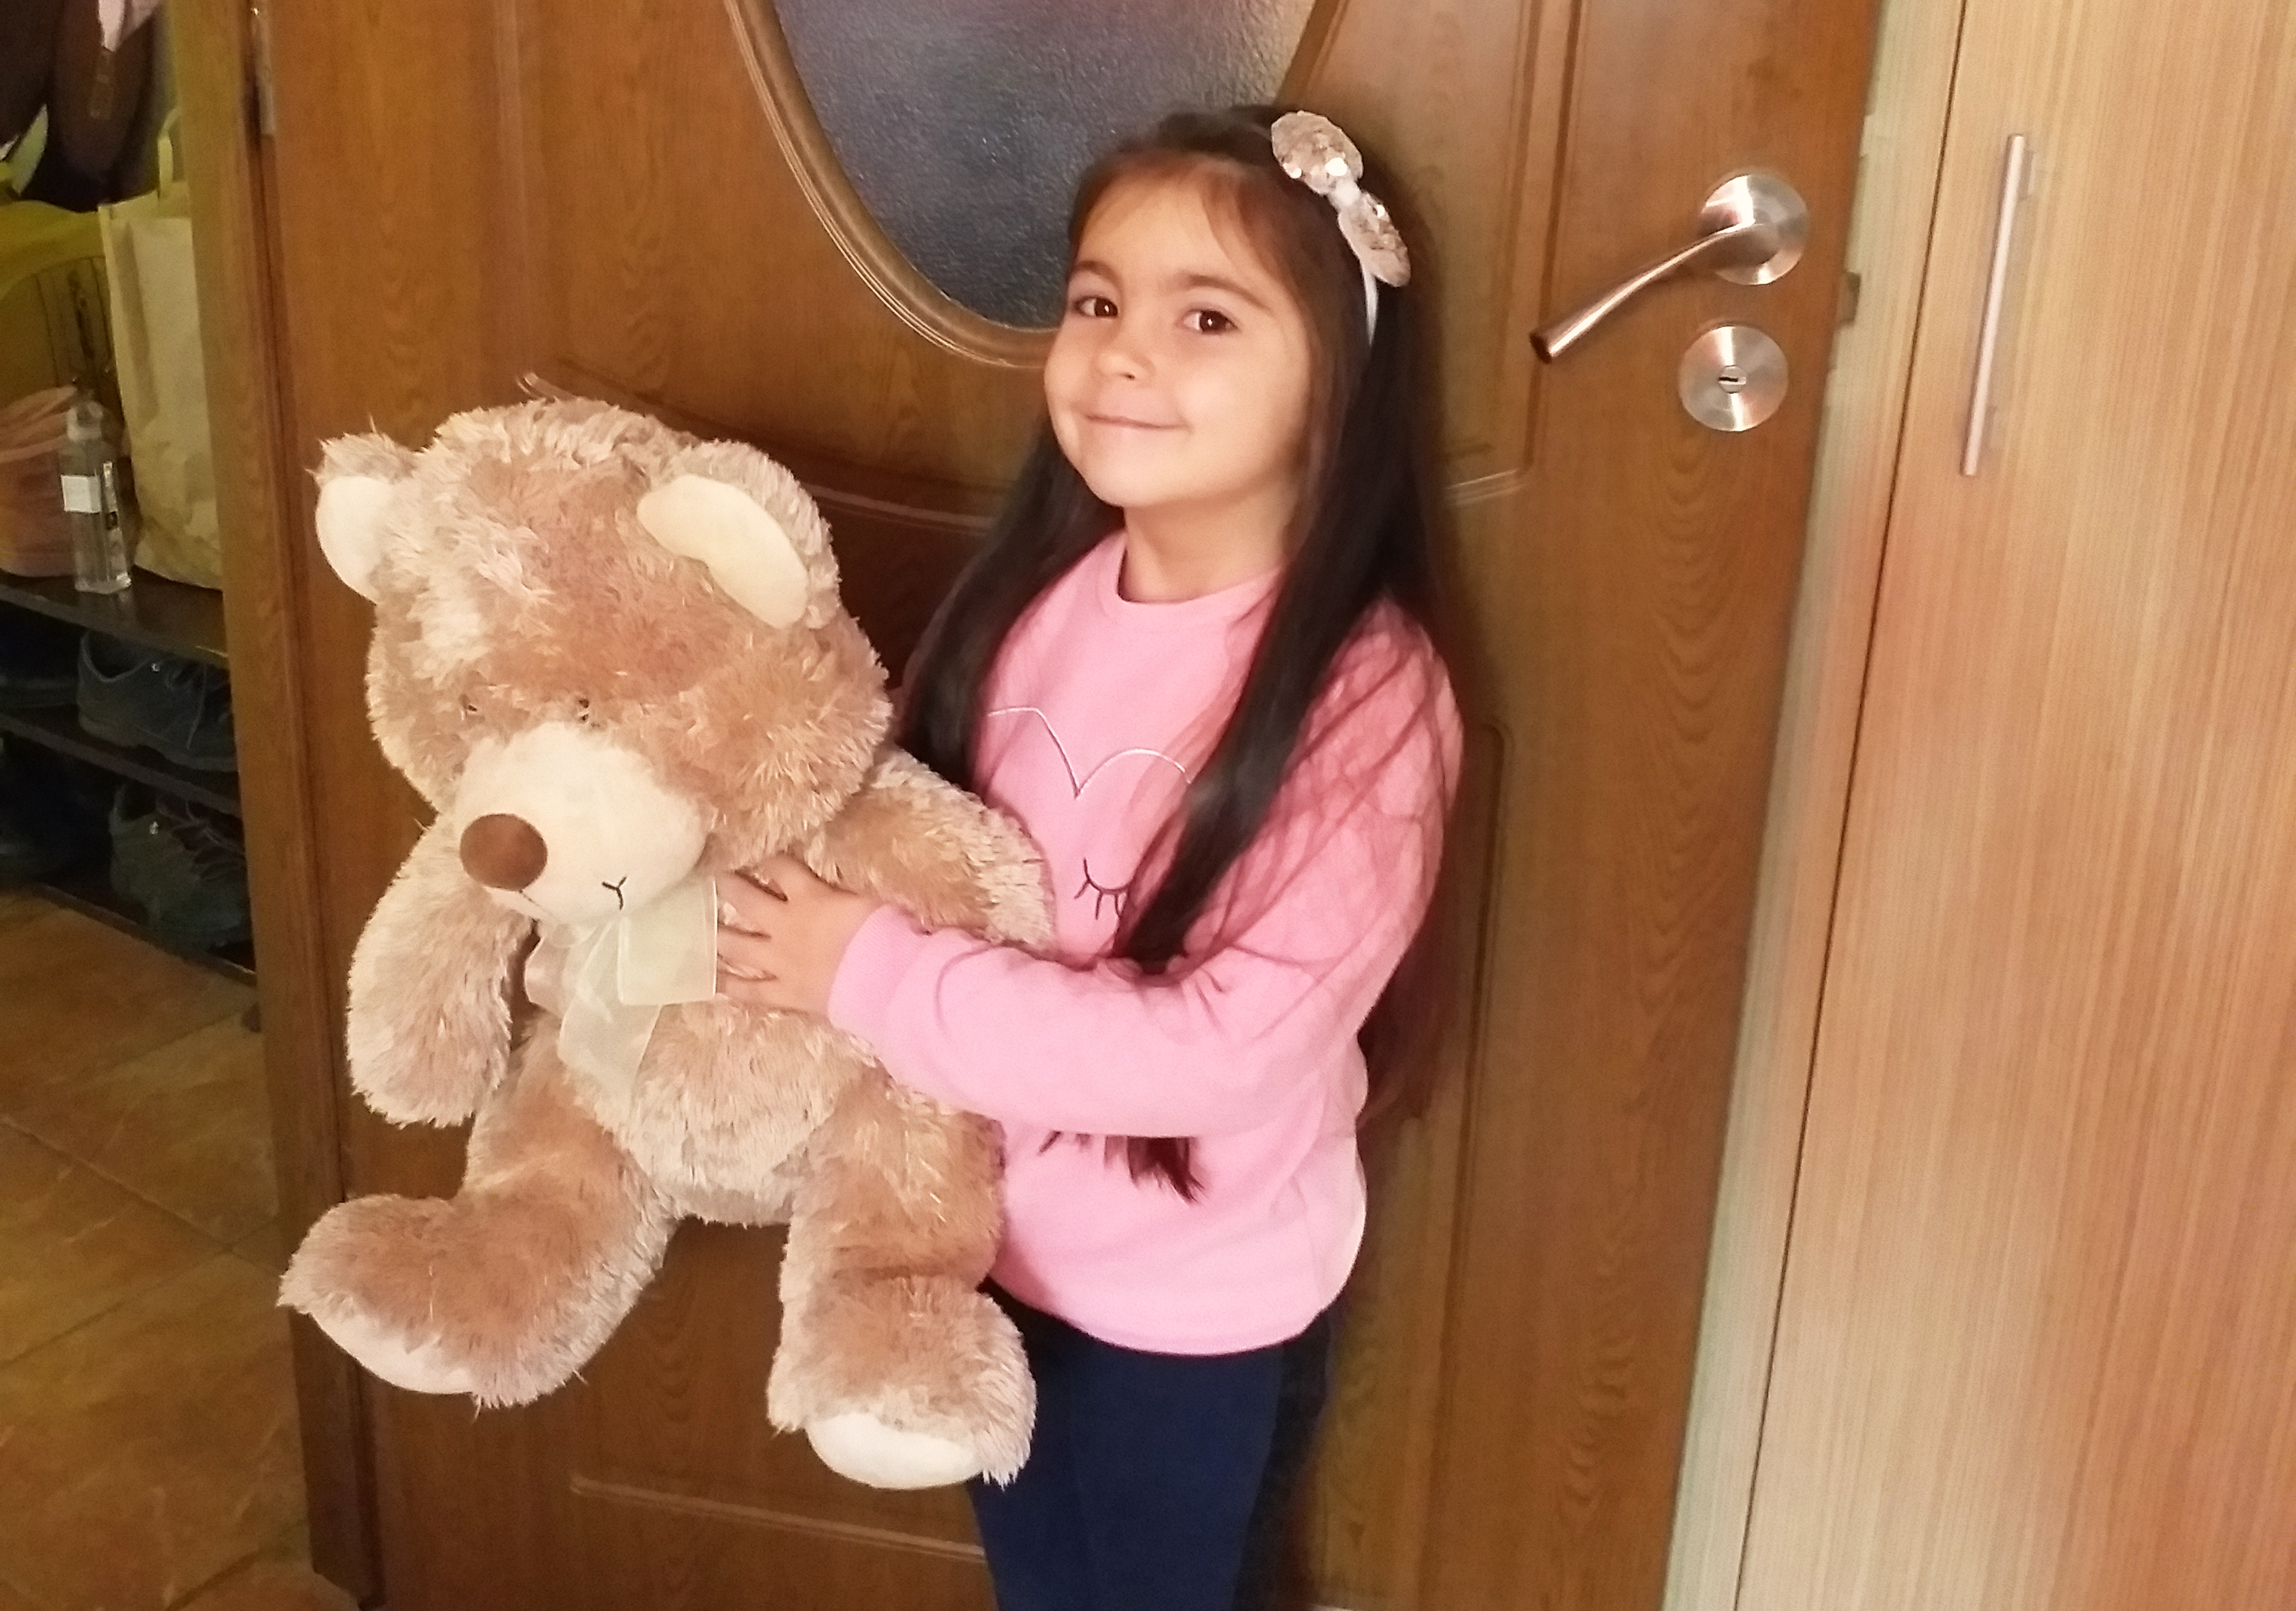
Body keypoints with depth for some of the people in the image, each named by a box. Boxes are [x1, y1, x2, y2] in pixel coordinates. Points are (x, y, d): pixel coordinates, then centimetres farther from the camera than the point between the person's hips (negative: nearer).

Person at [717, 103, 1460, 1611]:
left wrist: (871, 973, -28)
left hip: (1201, 1306, -5)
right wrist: (804, 912, -17)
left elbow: (1219, 1049, -30)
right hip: (1005, 1249, 6)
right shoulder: (1034, 595, -7)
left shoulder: (1364, 699, -26)